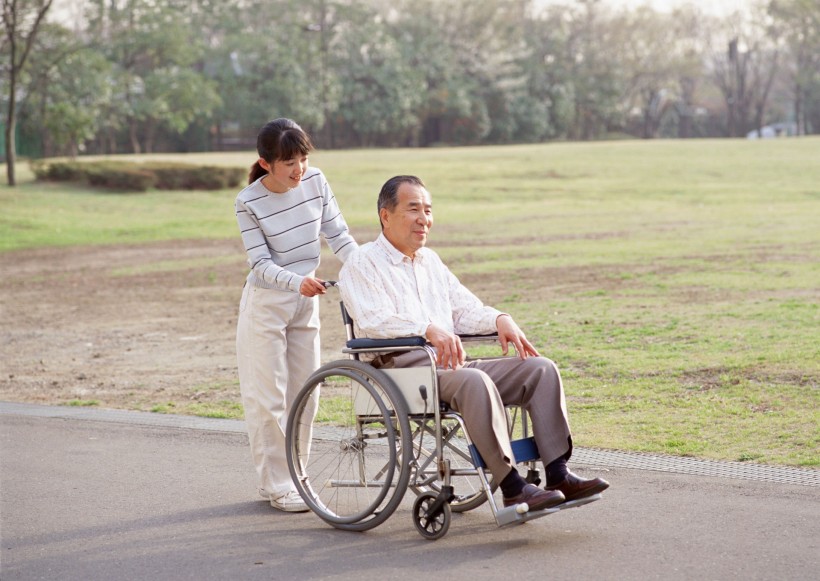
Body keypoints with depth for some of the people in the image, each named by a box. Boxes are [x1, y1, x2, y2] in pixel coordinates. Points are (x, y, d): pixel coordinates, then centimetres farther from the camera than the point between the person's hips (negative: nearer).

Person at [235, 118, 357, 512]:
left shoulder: (315, 182, -6)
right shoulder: (249, 202, -17)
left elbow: (338, 235, -2)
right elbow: (261, 263, -18)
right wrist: (297, 282, -35)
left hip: (306, 302, 5)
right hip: (266, 305, -5)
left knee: (302, 394, 10)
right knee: (269, 398, -3)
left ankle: (292, 477, 21)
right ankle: (277, 485, 4)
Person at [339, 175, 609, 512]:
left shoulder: (430, 261, 26)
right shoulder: (362, 265, 1)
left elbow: (464, 308, 22)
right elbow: (374, 320, -16)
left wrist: (499, 320, -1)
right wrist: (429, 329, -30)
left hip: (450, 364, 8)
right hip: (400, 368, -8)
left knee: (540, 368, -10)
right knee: (474, 380, -36)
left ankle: (558, 474, -18)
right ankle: (511, 487, -36)